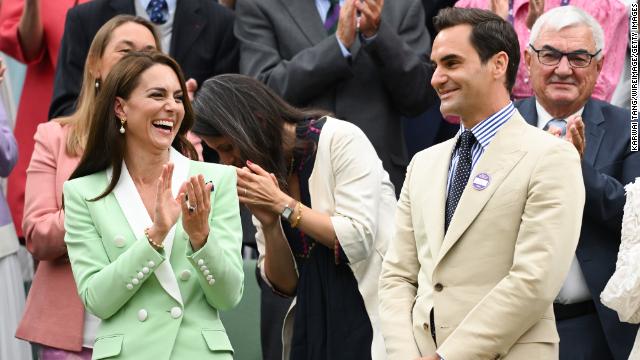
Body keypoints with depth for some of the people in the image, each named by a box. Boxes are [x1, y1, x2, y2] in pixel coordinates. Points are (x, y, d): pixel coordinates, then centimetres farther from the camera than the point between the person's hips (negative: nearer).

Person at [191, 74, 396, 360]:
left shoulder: (341, 140, -9)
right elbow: (284, 284, 4)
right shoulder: (262, 178, 7)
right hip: (312, 323, 5)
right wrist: (268, 223, -12)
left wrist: (282, 204, -14)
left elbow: (359, 240, -15)